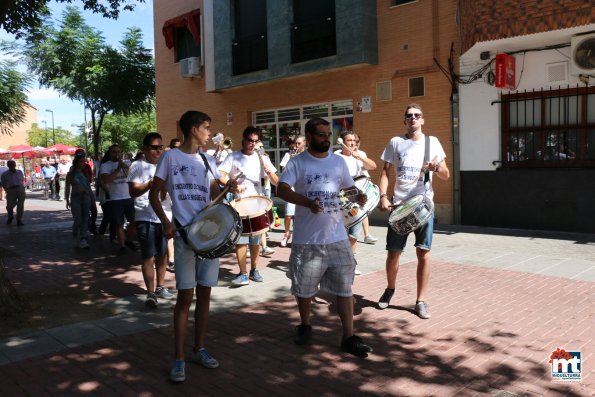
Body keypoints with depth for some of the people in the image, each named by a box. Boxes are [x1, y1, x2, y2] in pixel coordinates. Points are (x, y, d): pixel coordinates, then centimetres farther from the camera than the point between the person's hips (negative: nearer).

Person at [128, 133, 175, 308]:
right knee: (149, 256, -3)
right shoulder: (138, 166, -5)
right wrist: (150, 184, -29)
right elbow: (133, 191, -15)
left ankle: (160, 287, 29)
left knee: (162, 254, 14)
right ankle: (150, 293, 3)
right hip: (146, 218, -5)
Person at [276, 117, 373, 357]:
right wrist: (308, 203, -29)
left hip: (337, 238, 3)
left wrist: (358, 197, -7)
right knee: (304, 287, 13)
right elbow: (281, 190, -15)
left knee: (344, 287, 3)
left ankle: (349, 337, 12)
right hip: (307, 240, -2)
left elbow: (348, 188, 17)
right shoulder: (297, 163, -3)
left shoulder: (338, 162, 9)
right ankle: (305, 325, 37)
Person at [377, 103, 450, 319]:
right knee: (393, 252, 4)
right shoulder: (396, 142, 6)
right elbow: (385, 172, 6)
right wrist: (383, 196, -8)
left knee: (423, 253, -1)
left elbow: (446, 176, 8)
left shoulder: (432, 142, 7)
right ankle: (390, 289, 30)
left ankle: (421, 301, 11)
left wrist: (437, 168, -14)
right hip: (399, 204, 0)